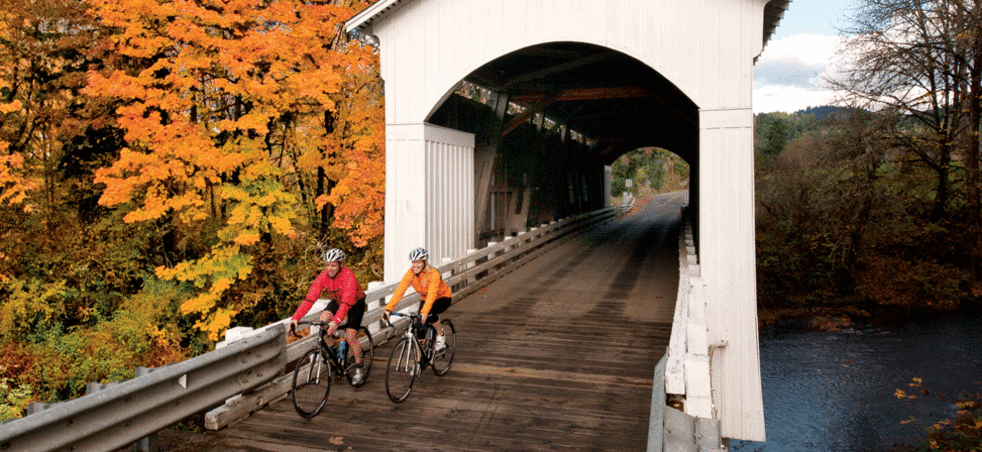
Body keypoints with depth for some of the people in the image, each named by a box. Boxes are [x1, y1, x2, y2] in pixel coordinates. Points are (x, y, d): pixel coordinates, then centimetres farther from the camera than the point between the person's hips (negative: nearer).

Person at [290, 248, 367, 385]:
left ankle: (359, 367, 5)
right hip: (337, 301, 5)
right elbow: (309, 298, -27)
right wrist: (295, 318, -38)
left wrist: (336, 321, -61)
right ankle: (332, 347, 1)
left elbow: (346, 303, -46)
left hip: (355, 303, -5)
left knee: (350, 336, -16)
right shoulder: (323, 276, -23)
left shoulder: (348, 277, -36)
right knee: (324, 318, -23)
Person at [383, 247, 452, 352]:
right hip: (425, 299, 5)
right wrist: (388, 309, -36)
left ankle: (441, 337, -9)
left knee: (429, 313, -33)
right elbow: (400, 290, -26)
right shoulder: (411, 273, -19)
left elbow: (432, 294, -43)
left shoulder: (433, 273, -32)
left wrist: (424, 312, -57)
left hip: (443, 298, -5)